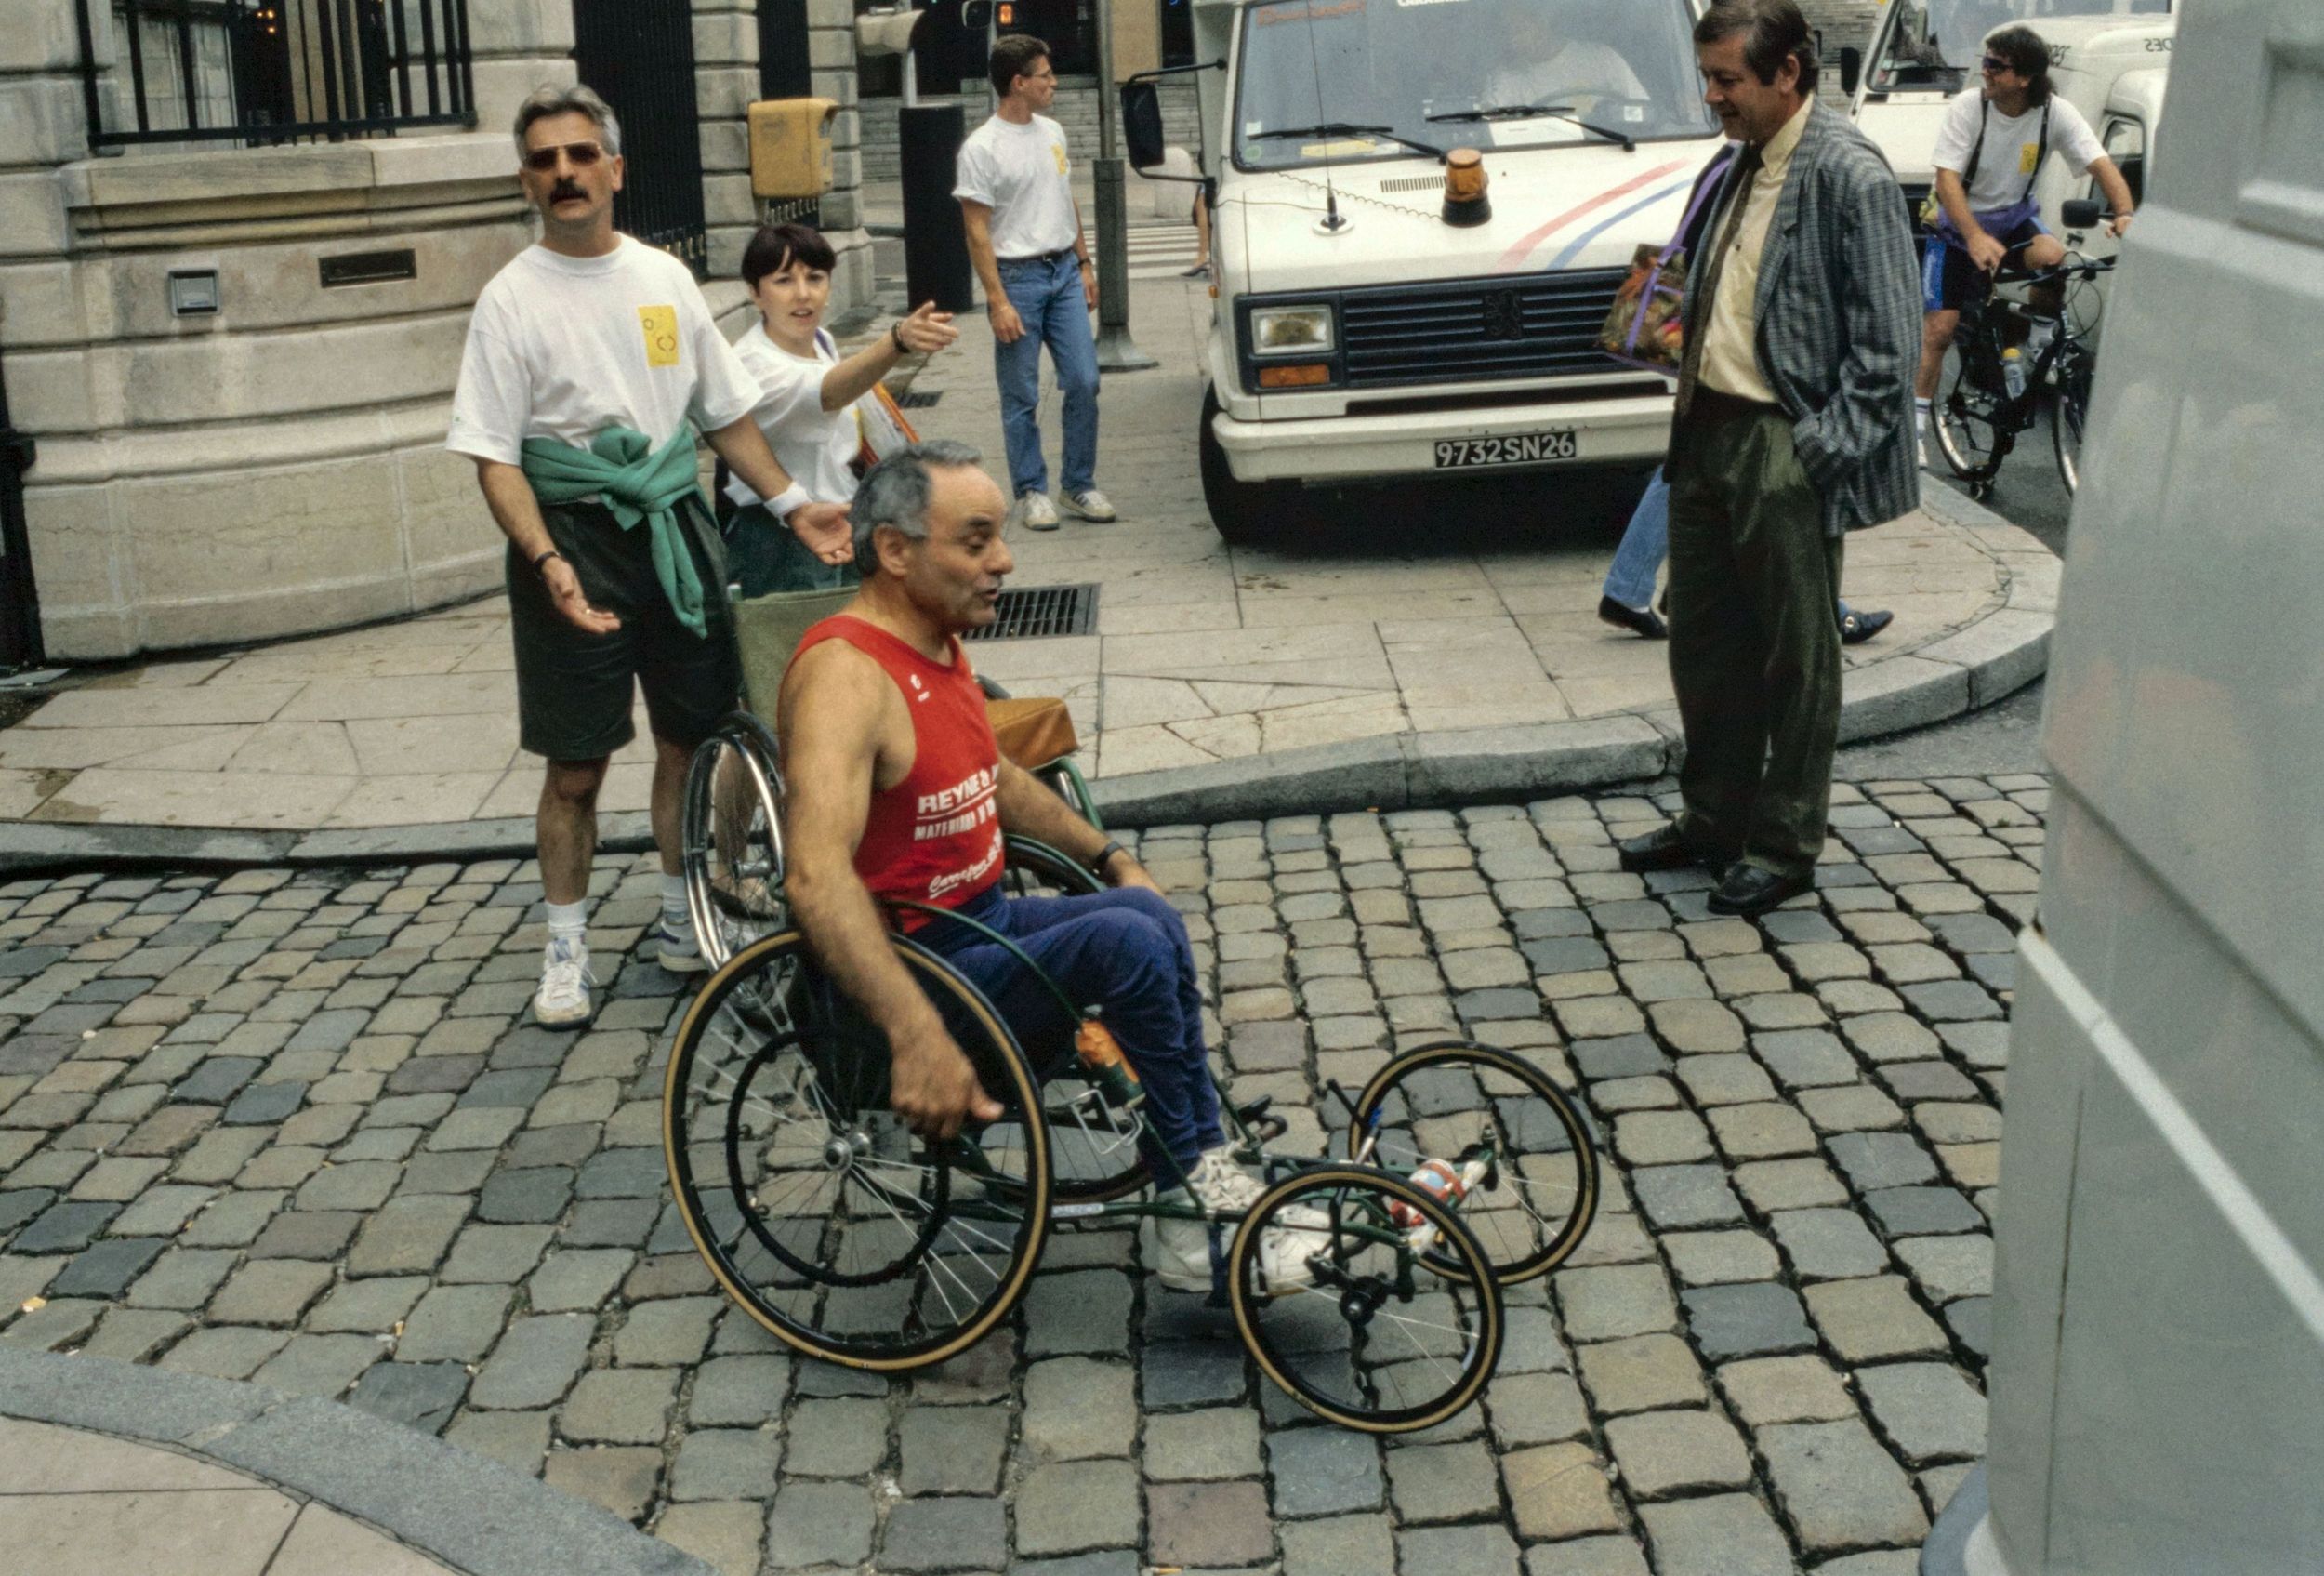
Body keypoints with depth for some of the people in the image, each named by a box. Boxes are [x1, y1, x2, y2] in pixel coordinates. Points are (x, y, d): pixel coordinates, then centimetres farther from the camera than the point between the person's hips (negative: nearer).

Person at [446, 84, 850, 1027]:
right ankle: (566, 950, 14)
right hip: (573, 535, -4)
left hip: (676, 526, 4)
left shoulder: (664, 277, 7)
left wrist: (792, 506, 7)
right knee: (575, 767, 1)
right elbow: (495, 456, -10)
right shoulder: (511, 299, -6)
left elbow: (725, 412, 15)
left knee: (689, 739, 11)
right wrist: (546, 561, -25)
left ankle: (680, 920, 28)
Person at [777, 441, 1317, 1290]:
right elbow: (817, 877, -38)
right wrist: (918, 1037, -48)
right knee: (1129, 939, -24)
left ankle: (1196, 1209, -8)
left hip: (981, 922, 9)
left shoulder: (936, 645, 9)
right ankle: (1190, 1175, -5)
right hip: (910, 972, -9)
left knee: (1150, 913, -12)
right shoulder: (847, 675, -23)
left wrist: (1109, 855, 24)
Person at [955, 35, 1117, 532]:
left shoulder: (1052, 132, 11)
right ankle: (1031, 492, 11)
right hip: (1018, 276, -6)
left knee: (1083, 381, 2)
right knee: (1022, 396, 1)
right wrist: (998, 302, -16)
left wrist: (1084, 263, 15)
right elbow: (977, 231, -12)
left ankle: (1078, 485, 13)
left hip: (1065, 271, 6)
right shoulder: (982, 148, -10)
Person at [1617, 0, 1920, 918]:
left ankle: (1784, 849, 16)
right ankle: (1713, 819, 32)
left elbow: (1886, 344, -15)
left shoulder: (1848, 176, -13)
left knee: (1795, 659, 5)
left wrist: (1823, 447, -18)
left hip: (1784, 450, -8)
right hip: (1709, 431, 9)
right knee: (1702, 643, 17)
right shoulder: (1741, 168, 12)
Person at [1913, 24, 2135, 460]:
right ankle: (1916, 424, 4)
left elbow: (2102, 165, -19)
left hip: (2014, 219, 1)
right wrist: (1976, 238, -44)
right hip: (1958, 228, -1)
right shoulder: (1966, 109, -20)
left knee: (2054, 257, -32)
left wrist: (2125, 214, -40)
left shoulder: (2055, 113, -15)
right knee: (1939, 327, -8)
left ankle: (2040, 343, -7)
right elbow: (1948, 180, -28)